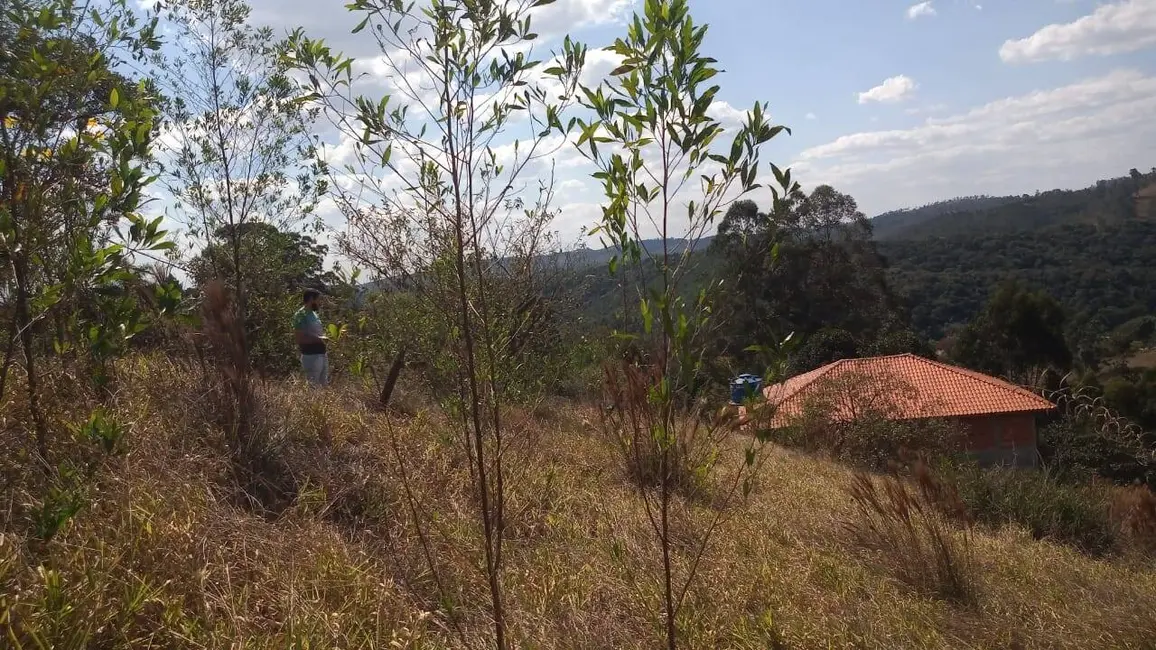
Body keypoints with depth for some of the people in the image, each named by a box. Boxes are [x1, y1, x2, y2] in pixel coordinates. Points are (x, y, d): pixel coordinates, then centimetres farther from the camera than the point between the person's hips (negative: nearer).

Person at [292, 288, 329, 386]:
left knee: (324, 384, 16)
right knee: (313, 386, -5)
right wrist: (318, 339, -22)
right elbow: (299, 337, -20)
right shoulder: (301, 315, -14)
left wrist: (324, 336, 9)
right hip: (311, 356, -9)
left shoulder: (314, 314, 14)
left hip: (322, 354, 10)